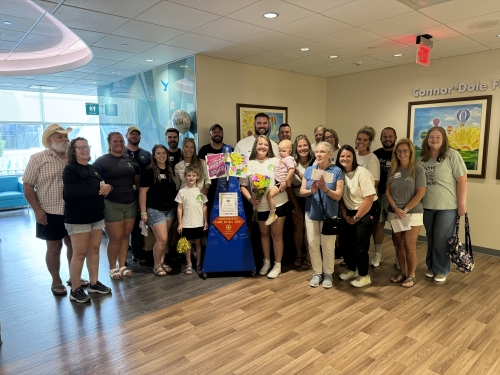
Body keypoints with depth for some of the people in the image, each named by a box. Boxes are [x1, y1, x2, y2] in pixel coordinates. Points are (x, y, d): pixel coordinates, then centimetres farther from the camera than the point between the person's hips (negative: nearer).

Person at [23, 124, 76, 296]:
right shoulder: (38, 158, -6)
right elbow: (28, 186, -7)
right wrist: (37, 210, -13)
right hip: (51, 213, -4)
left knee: (73, 244, 13)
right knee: (54, 247, 7)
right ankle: (56, 282, 22)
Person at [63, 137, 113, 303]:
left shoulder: (94, 169, 14)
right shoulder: (70, 169, -8)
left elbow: (104, 184, 13)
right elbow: (72, 192, -23)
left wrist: (107, 187, -12)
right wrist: (98, 188, -17)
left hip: (96, 216, 7)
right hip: (78, 218, -7)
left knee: (94, 250, 12)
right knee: (80, 253, -2)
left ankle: (94, 283, 24)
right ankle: (75, 290, 11)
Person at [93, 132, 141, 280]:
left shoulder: (130, 160, 11)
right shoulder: (101, 161, -4)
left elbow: (138, 179, 17)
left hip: (131, 203, 5)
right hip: (112, 204, -5)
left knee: (125, 235, 11)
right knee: (115, 238, 1)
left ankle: (122, 265, 24)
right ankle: (113, 268, 20)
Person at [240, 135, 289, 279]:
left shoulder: (276, 161, 2)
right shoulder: (249, 165, 3)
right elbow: (243, 186, 4)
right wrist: (250, 199, -11)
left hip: (278, 203, -1)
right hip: (260, 205, 2)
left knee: (276, 234, 4)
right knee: (264, 234, 16)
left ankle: (277, 265, 18)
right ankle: (266, 262, 33)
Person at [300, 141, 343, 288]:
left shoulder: (337, 171, -6)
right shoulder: (309, 170, 4)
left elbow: (338, 195, -10)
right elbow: (302, 191, 2)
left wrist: (325, 189, -26)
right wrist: (311, 191, -19)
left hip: (329, 214, -3)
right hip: (312, 213, 3)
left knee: (328, 246, 5)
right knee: (313, 244, 7)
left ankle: (328, 274, 23)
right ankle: (317, 273, 23)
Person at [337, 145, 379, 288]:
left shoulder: (362, 172, -20)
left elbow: (369, 198, -22)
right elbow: (340, 197, 2)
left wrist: (356, 218, -15)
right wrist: (345, 215, -6)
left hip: (367, 212, -6)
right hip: (350, 212, 6)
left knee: (360, 246, -4)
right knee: (344, 242, 9)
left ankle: (364, 276, 17)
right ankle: (351, 270, 31)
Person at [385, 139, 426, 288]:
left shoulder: (418, 170, -7)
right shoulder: (393, 170, 6)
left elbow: (420, 193, -11)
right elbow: (388, 192, 5)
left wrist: (405, 210, -14)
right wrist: (396, 209, -9)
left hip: (413, 213, -4)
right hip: (395, 213, 4)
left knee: (409, 246, -1)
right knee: (400, 245, 11)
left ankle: (411, 275, 15)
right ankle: (402, 272, 25)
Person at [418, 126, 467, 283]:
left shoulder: (452, 155, -11)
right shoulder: (422, 158, 5)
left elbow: (462, 180, -12)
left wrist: (461, 205, -14)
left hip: (447, 206, -5)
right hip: (427, 206, 5)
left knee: (442, 239, 3)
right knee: (431, 238, 15)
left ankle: (441, 270, 18)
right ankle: (431, 266, 30)